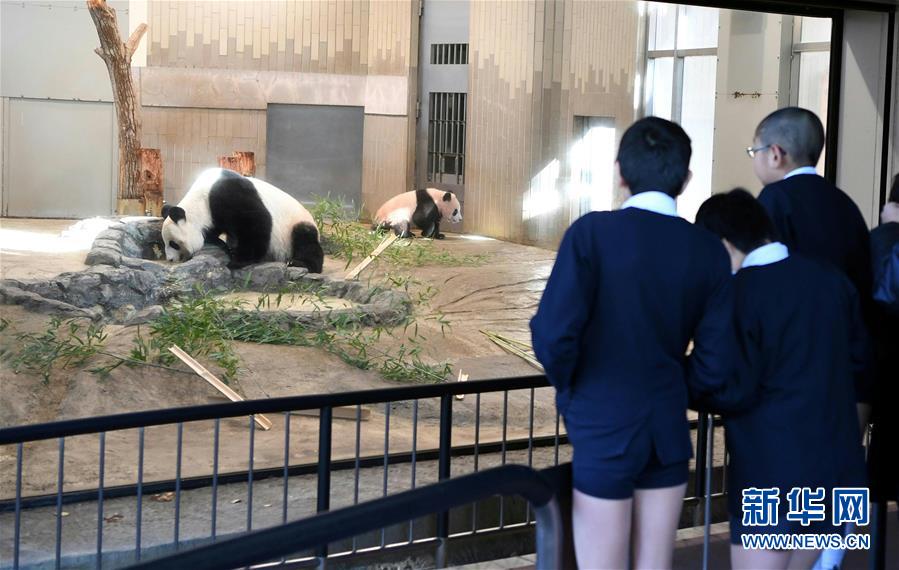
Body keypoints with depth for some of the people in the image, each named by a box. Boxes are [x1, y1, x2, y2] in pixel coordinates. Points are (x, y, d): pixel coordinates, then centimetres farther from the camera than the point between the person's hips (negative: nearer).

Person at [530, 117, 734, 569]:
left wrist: (571, 388, 2)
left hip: (603, 429, -4)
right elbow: (714, 364, -1)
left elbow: (554, 335, -18)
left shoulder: (593, 232, -13)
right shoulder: (709, 250, -2)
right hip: (668, 431, 4)